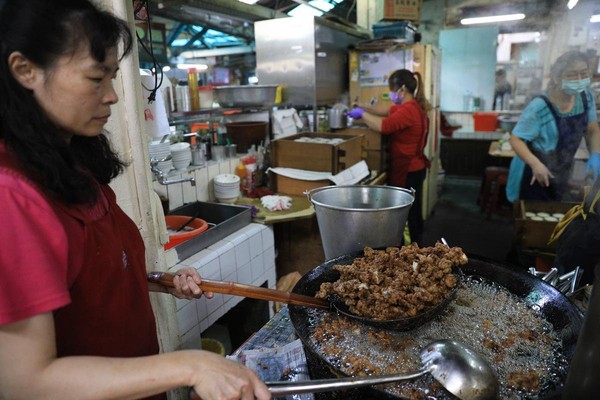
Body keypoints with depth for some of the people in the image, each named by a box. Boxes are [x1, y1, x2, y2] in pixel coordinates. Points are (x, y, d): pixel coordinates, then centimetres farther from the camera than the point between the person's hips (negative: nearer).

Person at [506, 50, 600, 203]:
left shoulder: (586, 97, -7)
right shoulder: (539, 107, -28)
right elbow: (515, 139, -26)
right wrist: (536, 164, -39)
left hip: (561, 174, 7)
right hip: (535, 173, -7)